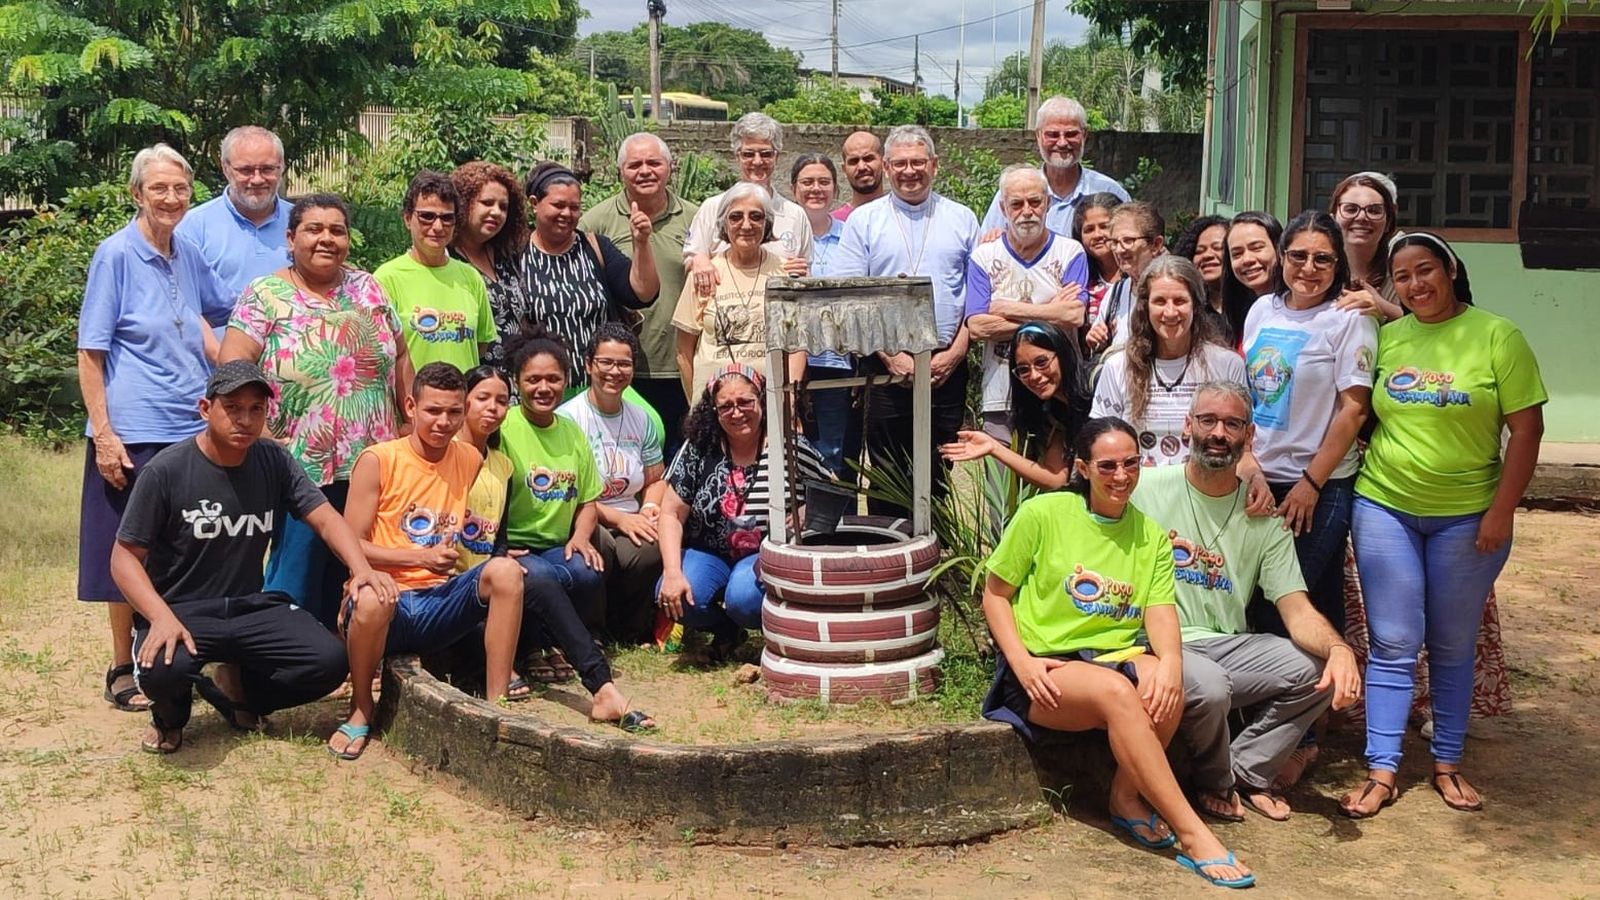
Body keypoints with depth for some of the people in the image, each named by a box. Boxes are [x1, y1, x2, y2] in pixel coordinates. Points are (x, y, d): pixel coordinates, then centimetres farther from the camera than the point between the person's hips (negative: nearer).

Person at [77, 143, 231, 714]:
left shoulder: (188, 254, 9)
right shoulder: (116, 254, -7)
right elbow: (90, 352, -8)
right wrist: (102, 433, -14)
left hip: (192, 427, 5)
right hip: (134, 432, -5)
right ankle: (124, 671, 15)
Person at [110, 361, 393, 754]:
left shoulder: (274, 461, 1)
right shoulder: (166, 471, -11)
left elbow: (325, 518, -4)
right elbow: (125, 557, -9)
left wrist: (361, 569, -24)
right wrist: (161, 617, -26)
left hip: (251, 607, 4)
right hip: (181, 610, -3)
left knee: (330, 662, -19)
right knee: (163, 670, -36)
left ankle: (237, 689, 12)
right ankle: (170, 716, 5)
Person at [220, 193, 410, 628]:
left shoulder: (367, 288, 12)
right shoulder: (265, 296, -2)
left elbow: (400, 357, 17)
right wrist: (261, 435, -14)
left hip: (370, 464, 4)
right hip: (301, 467, -4)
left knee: (350, 576, 9)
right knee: (295, 580, -1)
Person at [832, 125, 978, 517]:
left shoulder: (962, 219, 10)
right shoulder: (864, 221, 5)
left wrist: (954, 353, -4)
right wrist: (890, 355, -9)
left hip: (947, 367, 1)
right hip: (884, 368, -1)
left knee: (937, 475, 5)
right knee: (886, 473, 2)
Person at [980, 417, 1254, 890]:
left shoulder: (1152, 535, 10)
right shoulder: (1043, 513, -2)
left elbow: (1160, 611, -2)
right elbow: (995, 594, 1)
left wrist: (1169, 661, -25)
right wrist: (1022, 663, -13)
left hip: (1120, 655, 4)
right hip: (1047, 667, -4)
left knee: (1165, 690, -31)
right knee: (1116, 691, -35)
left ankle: (1127, 798, -7)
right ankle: (1192, 835, -31)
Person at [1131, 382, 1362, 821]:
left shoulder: (1262, 514, 6)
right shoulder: (1147, 488, -4)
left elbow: (1296, 608, -1)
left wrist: (1339, 648, -24)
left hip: (1226, 646, 5)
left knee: (1321, 670, -16)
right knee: (1208, 684, -34)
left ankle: (1248, 772, 5)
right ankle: (1215, 782, 0)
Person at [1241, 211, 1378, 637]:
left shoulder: (1349, 318, -8)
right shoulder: (1263, 309, 8)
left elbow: (1354, 409, -11)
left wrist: (1311, 483, -13)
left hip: (1320, 487, -5)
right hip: (1259, 478, 5)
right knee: (1255, 599, 8)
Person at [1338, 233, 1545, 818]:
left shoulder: (1497, 336, -5)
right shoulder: (1385, 338, 3)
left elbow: (1526, 429, -7)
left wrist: (1501, 512, -11)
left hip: (1467, 516, -2)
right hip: (1384, 507, 2)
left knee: (1452, 648, 10)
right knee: (1392, 646, 2)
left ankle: (1447, 764, 24)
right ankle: (1381, 770, 7)